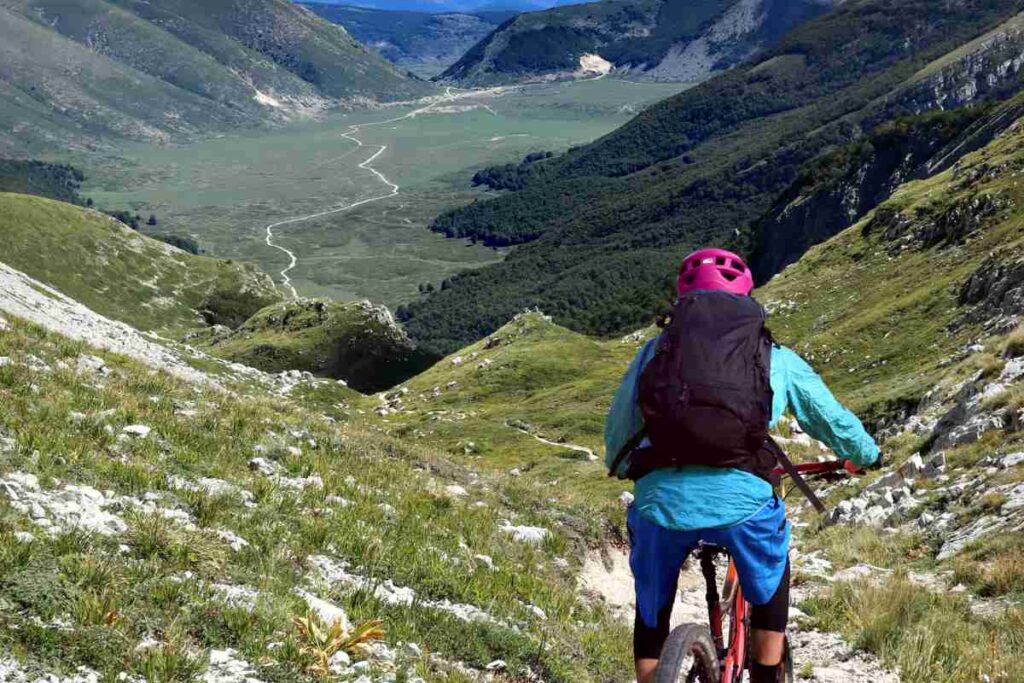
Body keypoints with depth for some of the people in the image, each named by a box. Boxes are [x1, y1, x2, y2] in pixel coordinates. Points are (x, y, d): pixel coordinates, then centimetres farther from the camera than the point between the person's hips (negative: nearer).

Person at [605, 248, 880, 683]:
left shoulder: (657, 347, 20)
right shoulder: (776, 357, 20)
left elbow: (617, 431, 27)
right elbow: (832, 419, 31)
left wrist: (621, 468, 49)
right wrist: (865, 455, 52)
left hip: (661, 497, 1)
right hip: (741, 497, 0)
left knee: (651, 614, 25)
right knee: (770, 583, 33)